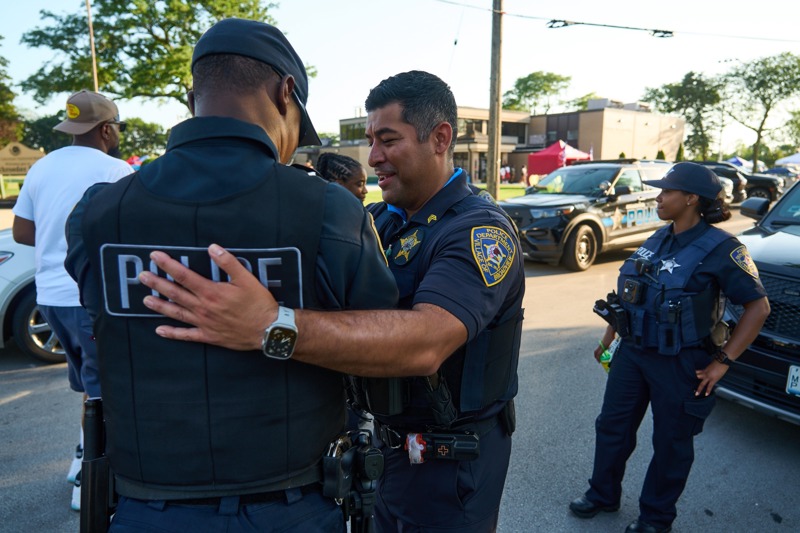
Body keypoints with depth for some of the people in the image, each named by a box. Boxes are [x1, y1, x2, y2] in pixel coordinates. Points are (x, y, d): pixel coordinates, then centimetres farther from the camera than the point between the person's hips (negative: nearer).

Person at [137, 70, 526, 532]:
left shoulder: (481, 231, -23)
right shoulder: (383, 221, 3)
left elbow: (426, 342, -39)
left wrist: (271, 326, -50)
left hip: (452, 463, -6)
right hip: (390, 445, 7)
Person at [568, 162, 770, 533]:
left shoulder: (720, 248, -14)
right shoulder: (657, 241, 6)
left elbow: (758, 306, -13)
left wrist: (722, 361, -16)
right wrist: (608, 338, 16)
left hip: (680, 362, -6)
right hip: (632, 351, 7)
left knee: (671, 442, 12)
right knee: (612, 426, 15)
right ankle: (602, 495, 36)